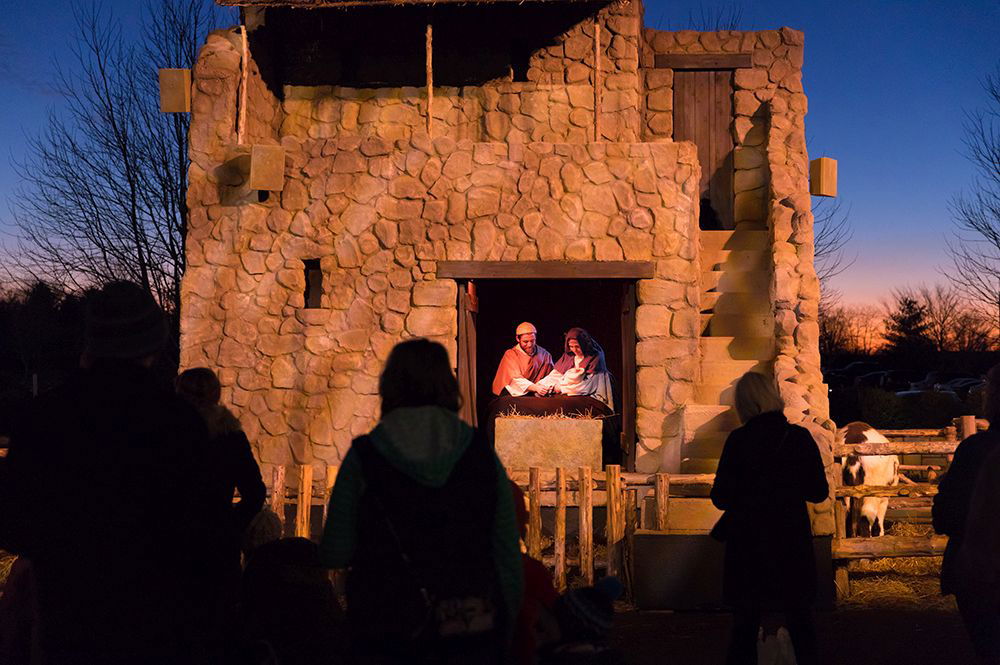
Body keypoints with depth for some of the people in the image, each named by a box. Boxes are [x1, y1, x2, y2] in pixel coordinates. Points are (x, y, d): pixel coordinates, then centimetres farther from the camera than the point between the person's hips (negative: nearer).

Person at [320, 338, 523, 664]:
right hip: (471, 633, 1)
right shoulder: (483, 456, -2)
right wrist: (504, 636, 10)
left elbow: (335, 555, -5)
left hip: (385, 630, -1)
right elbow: (508, 557, -1)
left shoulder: (362, 457, -6)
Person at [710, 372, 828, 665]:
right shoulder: (801, 437, -6)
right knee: (800, 621, 16)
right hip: (794, 542, 2)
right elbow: (819, 492, 2)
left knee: (746, 622, 11)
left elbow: (720, 498, -11)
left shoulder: (739, 440, -13)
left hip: (749, 544, -2)